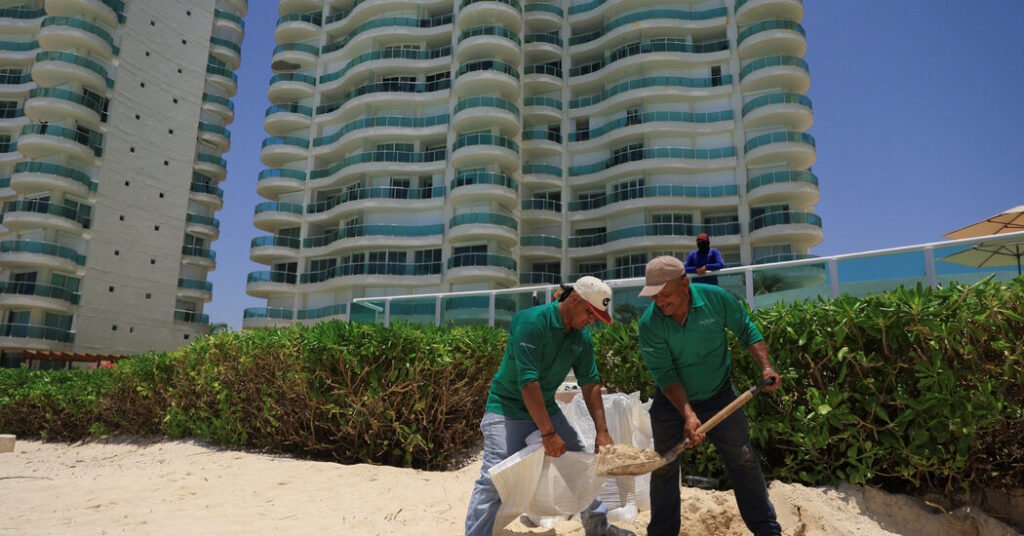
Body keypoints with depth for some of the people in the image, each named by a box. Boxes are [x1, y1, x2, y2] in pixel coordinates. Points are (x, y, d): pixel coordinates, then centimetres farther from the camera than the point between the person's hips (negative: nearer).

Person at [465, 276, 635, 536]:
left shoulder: (582, 337, -3)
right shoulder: (532, 322, -25)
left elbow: (591, 384, 2)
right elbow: (528, 381, -29)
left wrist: (602, 432, -5)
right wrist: (548, 433, -28)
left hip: (546, 408, 7)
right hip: (507, 409, -7)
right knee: (494, 480, -15)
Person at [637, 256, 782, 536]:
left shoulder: (716, 298, -19)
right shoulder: (649, 323, -23)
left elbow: (747, 331, -3)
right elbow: (665, 374, -22)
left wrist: (766, 367, -15)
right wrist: (688, 414, -30)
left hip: (719, 396, 1)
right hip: (672, 402, 0)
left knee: (743, 461, 8)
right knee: (664, 469, 8)